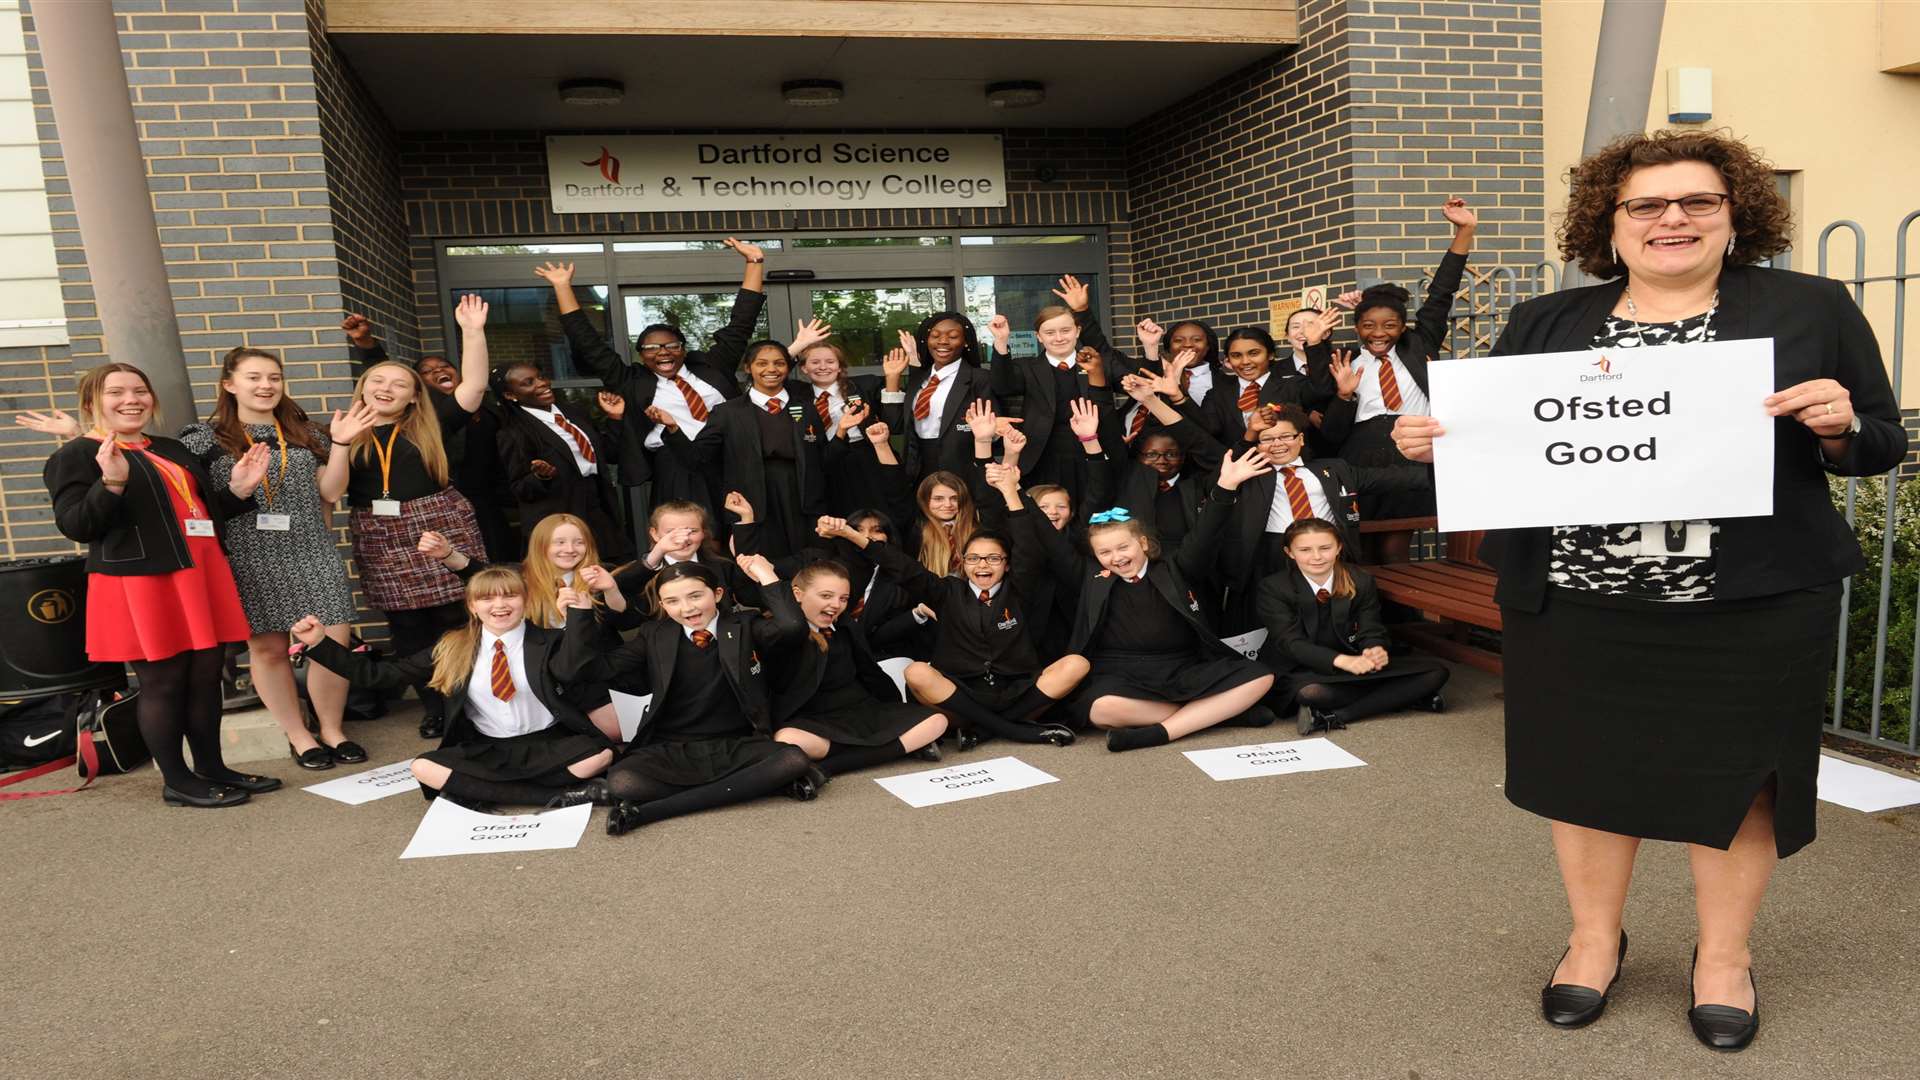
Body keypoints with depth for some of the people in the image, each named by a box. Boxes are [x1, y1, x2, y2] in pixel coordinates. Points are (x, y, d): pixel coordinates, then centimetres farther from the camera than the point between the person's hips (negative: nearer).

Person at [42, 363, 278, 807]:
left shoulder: (172, 450, 19)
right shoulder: (76, 456, -3)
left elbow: (203, 511, 24)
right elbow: (75, 527, -12)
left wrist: (239, 489, 7)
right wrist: (112, 483, -27)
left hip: (200, 577, 7)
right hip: (141, 584, -7)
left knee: (207, 674, 9)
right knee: (163, 682, -1)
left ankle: (211, 767, 20)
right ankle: (176, 781, 9)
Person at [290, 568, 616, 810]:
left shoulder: (547, 642, -4)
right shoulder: (453, 648, 3)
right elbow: (380, 675, 5)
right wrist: (320, 643, -1)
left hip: (546, 743, -4)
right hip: (488, 750, 4)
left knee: (600, 754, -29)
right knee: (424, 768, -24)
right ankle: (557, 795, -25)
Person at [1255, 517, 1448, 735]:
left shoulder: (1361, 581, 1)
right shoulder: (1273, 587, -11)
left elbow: (1372, 632, -2)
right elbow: (1291, 642, -19)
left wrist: (1376, 652, -30)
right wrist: (1341, 660, -37)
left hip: (1352, 666, 6)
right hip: (1300, 672, -5)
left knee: (1436, 672, -14)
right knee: (1311, 692, -43)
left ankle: (1334, 717, -25)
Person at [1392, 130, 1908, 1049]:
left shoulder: (1811, 310, 5)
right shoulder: (1542, 324, 8)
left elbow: (1883, 446, 7)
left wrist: (1839, 426, -14)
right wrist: (1432, 442, -9)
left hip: (1751, 604, -1)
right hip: (1574, 603, 2)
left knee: (1733, 771, 9)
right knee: (1586, 765, 10)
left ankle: (1723, 956, 31)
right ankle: (1594, 938, 31)